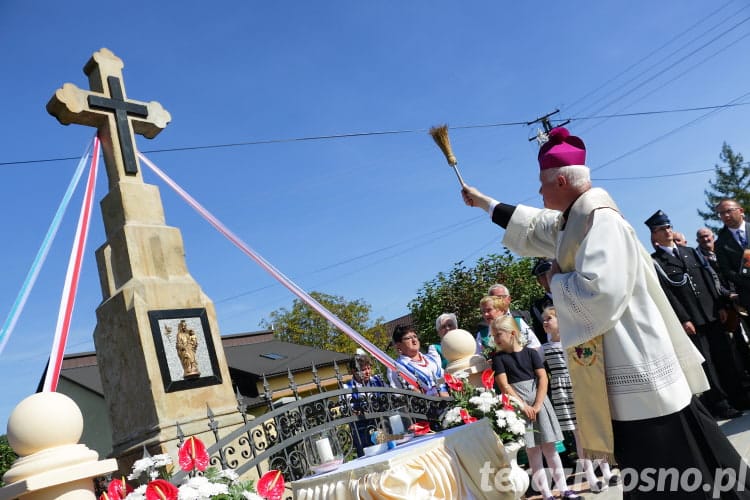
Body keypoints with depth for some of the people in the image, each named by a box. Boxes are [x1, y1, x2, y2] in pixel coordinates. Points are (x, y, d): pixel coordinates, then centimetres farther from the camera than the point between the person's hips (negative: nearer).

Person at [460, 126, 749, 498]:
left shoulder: (599, 217, -18)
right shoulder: (576, 219, 12)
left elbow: (599, 292, -29)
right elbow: (531, 227, 29)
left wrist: (556, 280, -10)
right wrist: (483, 201, 36)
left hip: (637, 372, -10)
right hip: (626, 370, 10)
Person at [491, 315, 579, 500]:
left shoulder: (530, 352, 2)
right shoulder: (498, 357, 0)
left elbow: (543, 378, -4)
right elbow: (504, 386, -6)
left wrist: (537, 405, -13)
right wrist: (523, 406, -14)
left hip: (538, 401, 1)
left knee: (549, 448, 7)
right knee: (533, 452, 2)